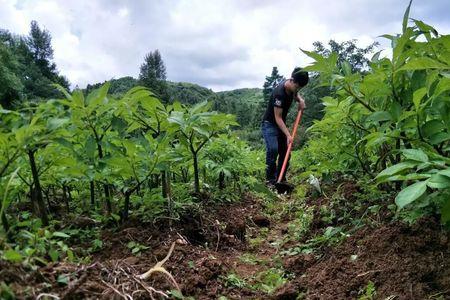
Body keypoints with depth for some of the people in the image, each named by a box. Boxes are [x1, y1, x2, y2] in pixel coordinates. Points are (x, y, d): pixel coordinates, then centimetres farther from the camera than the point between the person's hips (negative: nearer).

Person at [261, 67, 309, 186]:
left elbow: (295, 95, 21)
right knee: (273, 150, -24)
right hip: (270, 124, -8)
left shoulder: (292, 87, -5)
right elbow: (277, 118, -29)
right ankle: (270, 180, -15)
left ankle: (281, 180, 13)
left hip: (281, 124, 8)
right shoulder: (279, 93, -29)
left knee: (285, 151, 4)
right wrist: (288, 135, -34)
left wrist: (300, 100, -3)